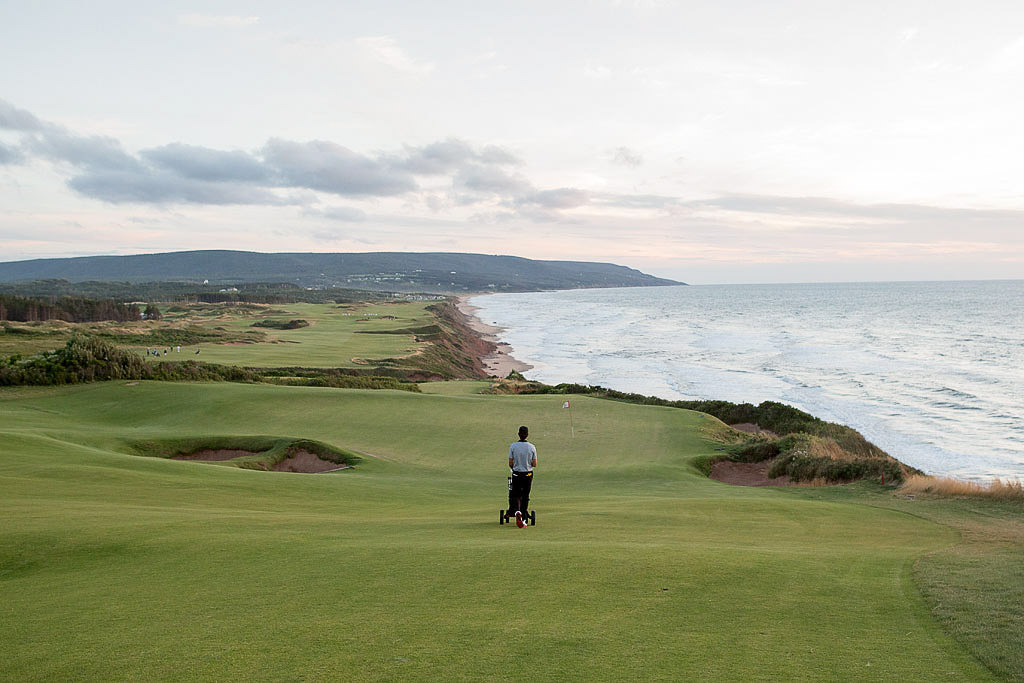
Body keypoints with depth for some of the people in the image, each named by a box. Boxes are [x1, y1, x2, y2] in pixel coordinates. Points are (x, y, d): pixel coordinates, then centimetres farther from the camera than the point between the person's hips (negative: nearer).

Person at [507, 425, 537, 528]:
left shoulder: (513, 446, -8)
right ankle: (523, 519, 10)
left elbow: (510, 463, -6)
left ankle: (516, 511, -15)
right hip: (528, 474, 1)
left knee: (515, 495, 13)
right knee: (525, 497, 11)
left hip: (516, 474, -1)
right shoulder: (532, 447, -6)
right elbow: (534, 464, -5)